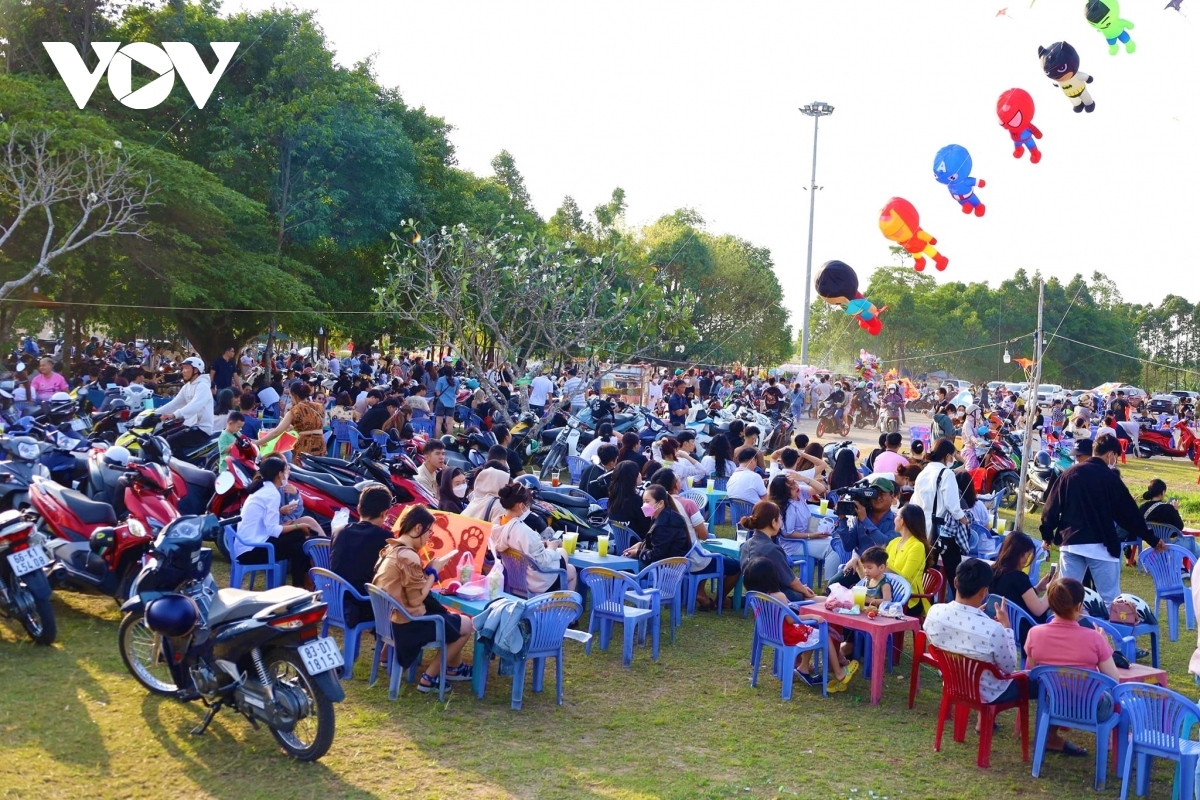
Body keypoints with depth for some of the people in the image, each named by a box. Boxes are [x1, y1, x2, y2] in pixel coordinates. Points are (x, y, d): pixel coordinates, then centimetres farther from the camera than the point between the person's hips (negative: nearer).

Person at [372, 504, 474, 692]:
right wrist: (433, 571, -9)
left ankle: (454, 667, 32)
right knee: (466, 625, 4)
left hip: (391, 618, 10)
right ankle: (429, 677, 9)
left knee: (453, 617, 22)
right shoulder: (408, 556, -23)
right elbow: (416, 600, -21)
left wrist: (427, 571, 3)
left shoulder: (390, 548, 6)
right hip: (406, 624, -10)